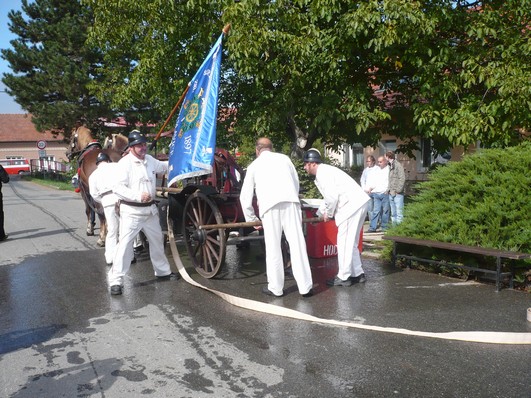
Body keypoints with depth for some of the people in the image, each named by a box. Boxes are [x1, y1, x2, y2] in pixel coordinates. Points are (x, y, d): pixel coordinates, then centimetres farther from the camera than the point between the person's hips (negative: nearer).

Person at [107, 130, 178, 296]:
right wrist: (138, 196, -30)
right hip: (131, 211, -8)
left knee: (157, 240, 19)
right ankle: (116, 281, -4)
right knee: (125, 244, -11)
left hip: (150, 209, 8)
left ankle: (162, 271, 38)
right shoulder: (125, 163, -14)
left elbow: (163, 166, 30)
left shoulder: (150, 160, 8)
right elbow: (118, 188, -20)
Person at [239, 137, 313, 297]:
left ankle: (276, 288, 14)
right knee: (297, 243, 2)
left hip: (269, 206, -1)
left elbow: (245, 196, 18)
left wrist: (251, 219, 28)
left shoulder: (254, 166, 19)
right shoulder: (284, 158, 22)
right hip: (291, 202, 1)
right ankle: (305, 287, 4)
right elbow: (296, 183, 21)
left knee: (273, 247, 6)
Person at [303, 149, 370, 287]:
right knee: (351, 242, 17)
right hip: (358, 203, 10)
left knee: (344, 242, -3)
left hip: (353, 204, -10)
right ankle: (357, 274, 23)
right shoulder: (324, 172, 19)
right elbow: (329, 196, 28)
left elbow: (332, 196, -20)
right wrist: (319, 214, 31)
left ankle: (343, 277, 4)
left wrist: (328, 213, -4)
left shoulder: (323, 173, -12)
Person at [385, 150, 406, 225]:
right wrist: (389, 189, 8)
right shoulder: (389, 166, 14)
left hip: (397, 193, -8)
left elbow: (402, 179, -13)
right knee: (393, 213, 13)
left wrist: (398, 190, -14)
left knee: (399, 212, -6)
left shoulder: (398, 165, -9)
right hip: (391, 193, 8)